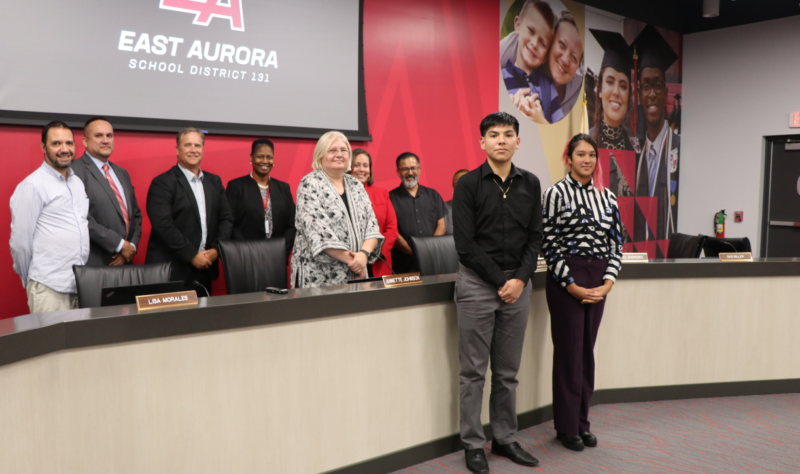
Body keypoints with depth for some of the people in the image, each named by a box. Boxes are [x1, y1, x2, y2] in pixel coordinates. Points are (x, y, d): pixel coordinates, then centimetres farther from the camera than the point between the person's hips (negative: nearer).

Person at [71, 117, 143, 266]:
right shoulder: (75, 171, -7)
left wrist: (132, 247, 0)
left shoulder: (122, 174, 17)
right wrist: (119, 245, -13)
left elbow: (136, 215, 17)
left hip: (123, 261, 6)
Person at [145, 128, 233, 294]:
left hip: (205, 268, 5)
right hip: (171, 269, -5)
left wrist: (216, 249, -3)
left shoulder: (215, 181, 13)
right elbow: (164, 225, -13)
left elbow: (227, 218, 12)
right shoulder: (162, 183, -5)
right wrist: (192, 255, -14)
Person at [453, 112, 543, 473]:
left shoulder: (530, 184, 9)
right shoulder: (468, 184, -3)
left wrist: (520, 279, -7)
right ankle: (473, 444, 15)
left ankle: (505, 439, 26)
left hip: (517, 283, 4)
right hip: (477, 283, -4)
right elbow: (465, 243, -9)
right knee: (473, 371, 3)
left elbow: (535, 238, 7)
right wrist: (498, 281, -10)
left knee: (508, 371, 12)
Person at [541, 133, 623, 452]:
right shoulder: (556, 193, -5)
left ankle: (583, 422, 23)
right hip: (565, 279, -5)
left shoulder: (607, 196, 10)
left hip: (598, 283, 5)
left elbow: (616, 243, 9)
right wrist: (572, 286, -12)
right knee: (568, 350, 0)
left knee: (588, 349, 11)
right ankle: (567, 426, 14)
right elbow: (549, 244, -9)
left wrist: (608, 282, -4)